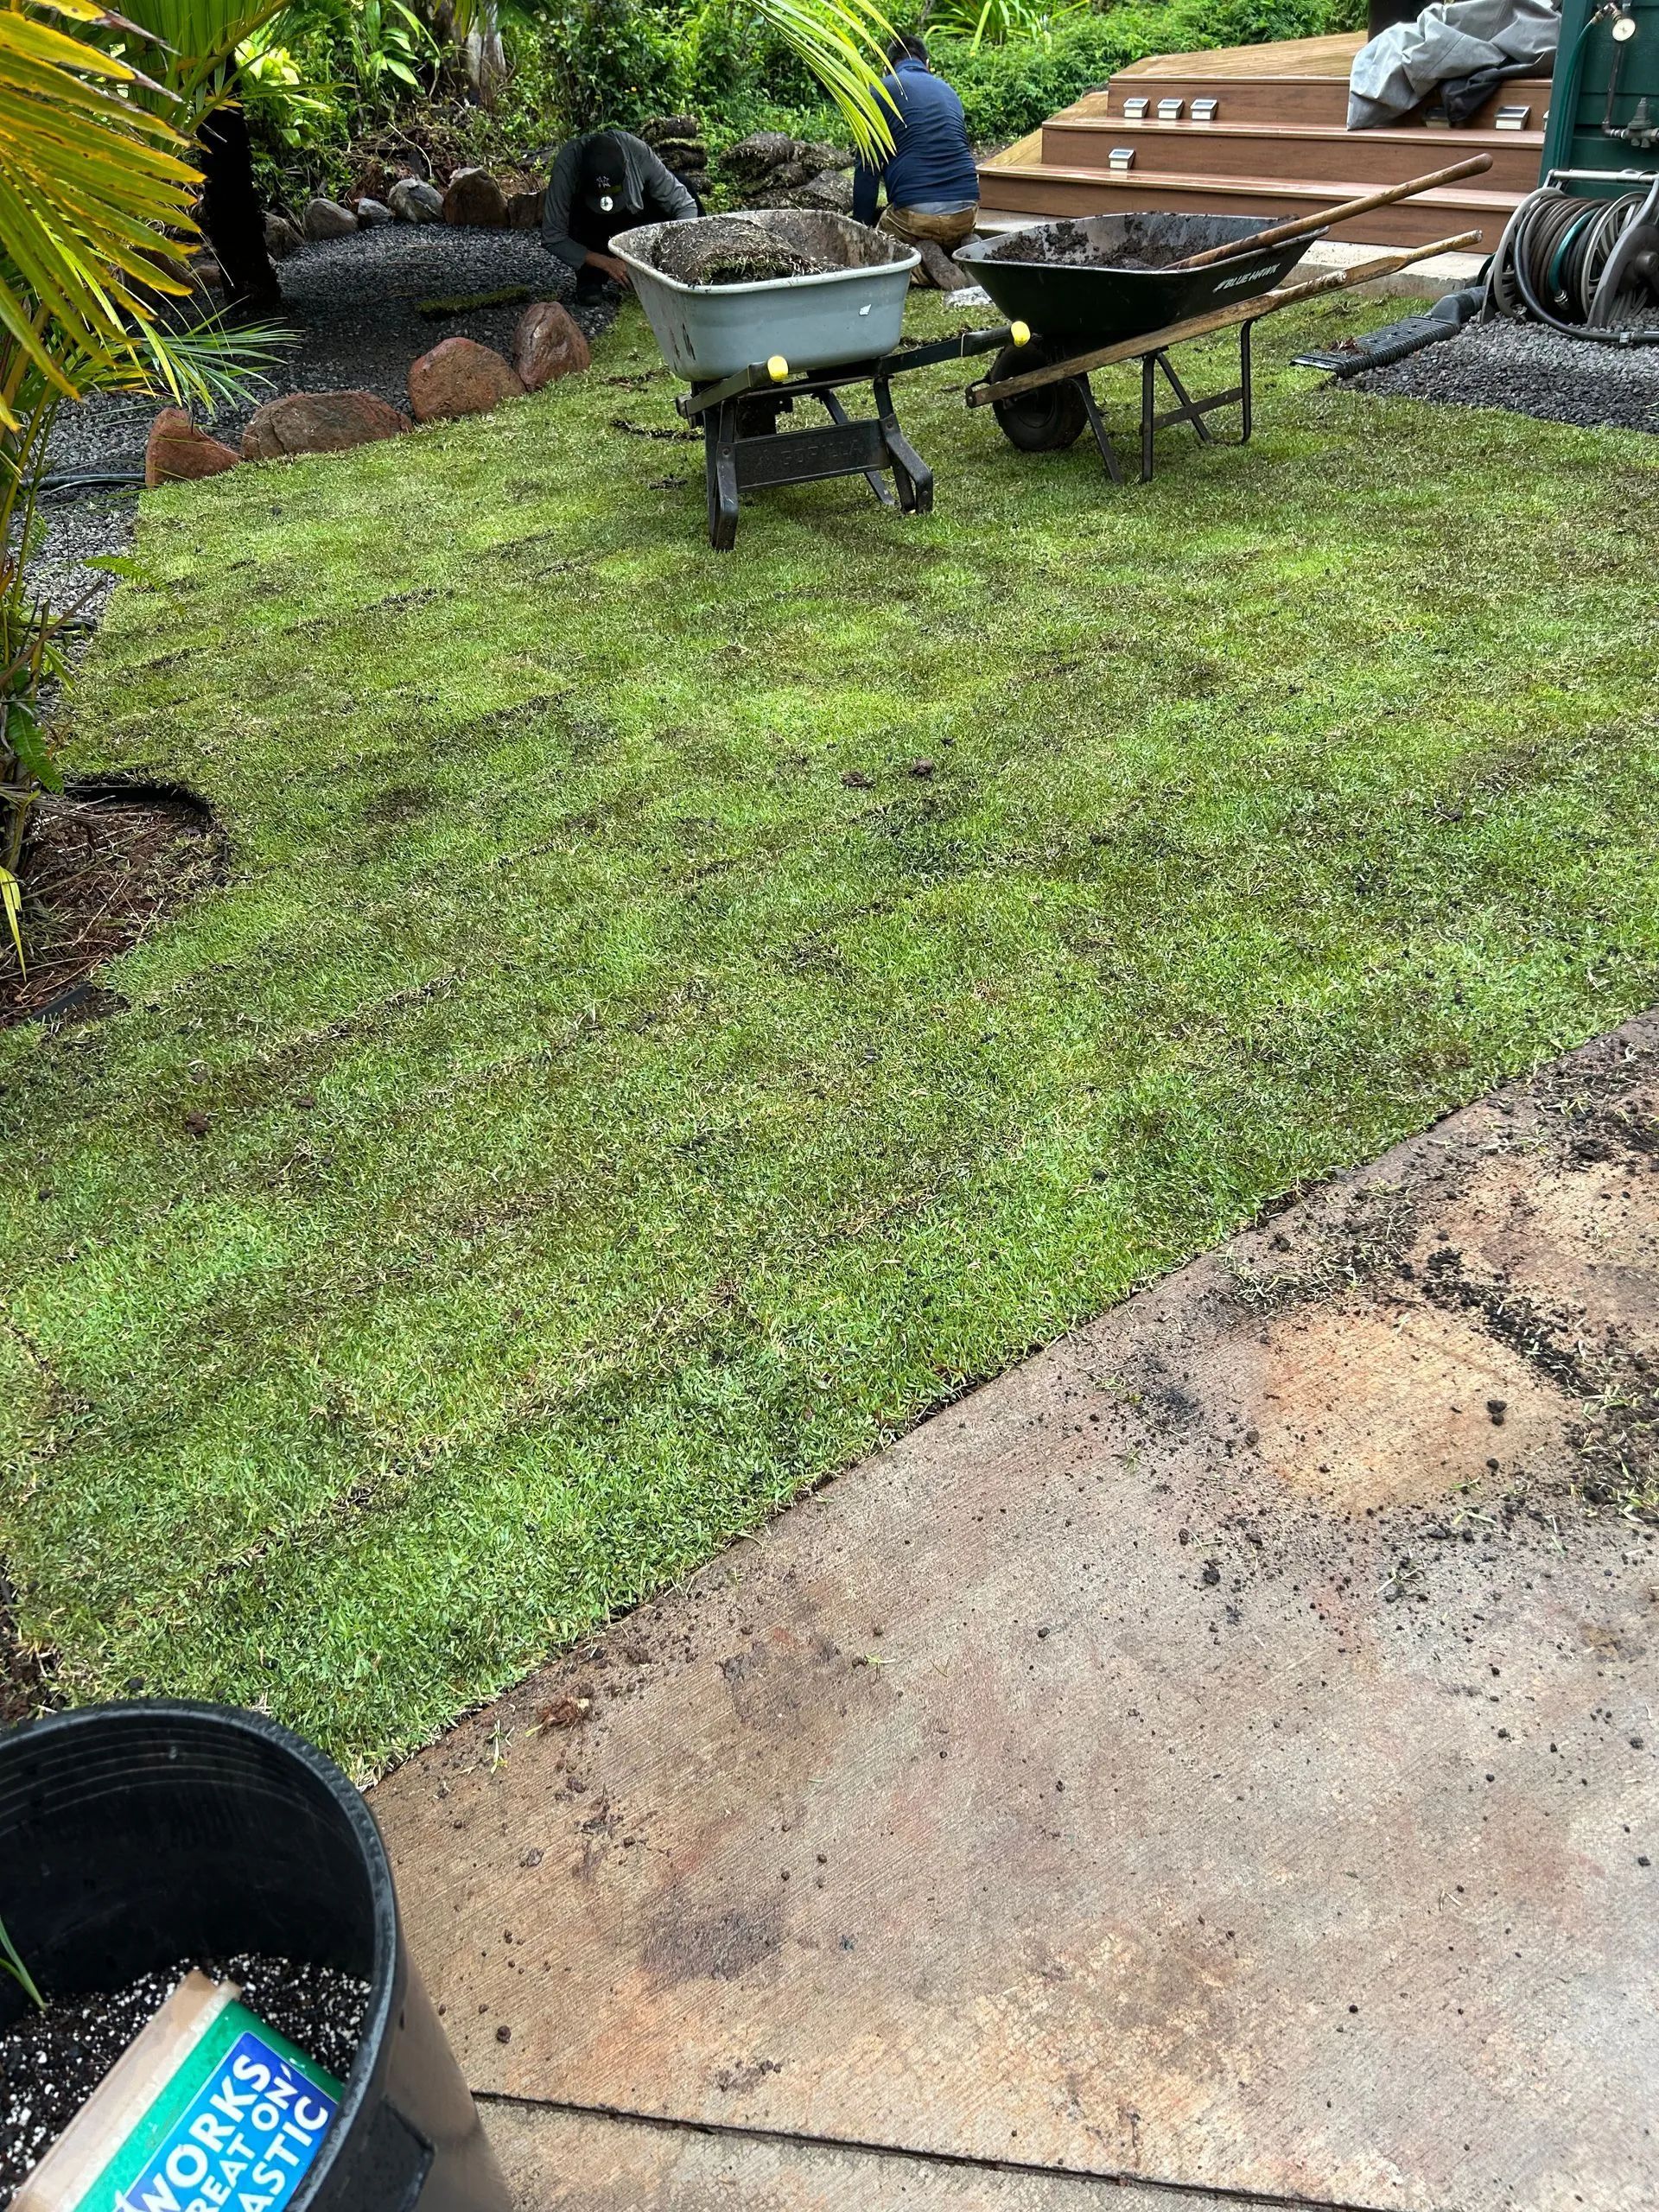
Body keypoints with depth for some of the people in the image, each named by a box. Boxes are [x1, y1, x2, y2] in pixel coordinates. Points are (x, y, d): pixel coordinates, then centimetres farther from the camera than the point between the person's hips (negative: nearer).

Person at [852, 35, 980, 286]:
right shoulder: (947, 90, 24)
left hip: (914, 211, -5)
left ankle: (918, 262, -12)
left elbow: (868, 169, 1)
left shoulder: (883, 90, 6)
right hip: (967, 210, 5)